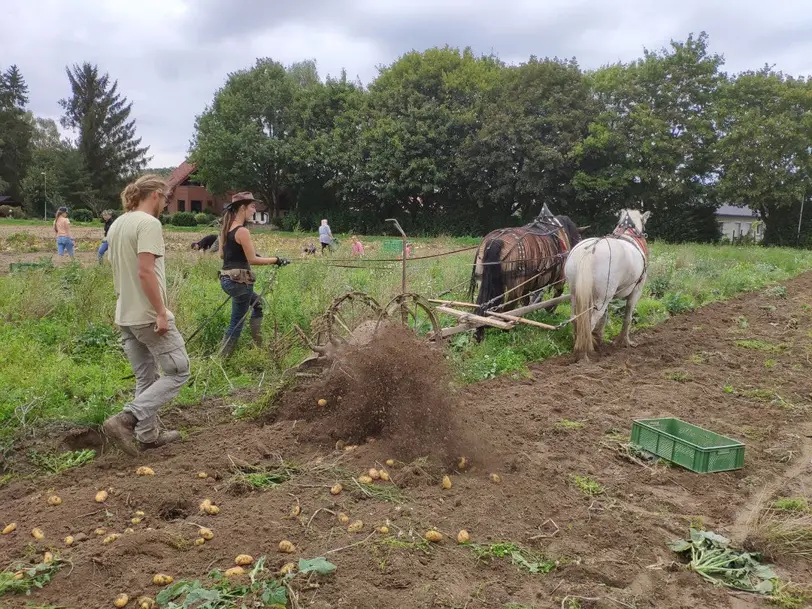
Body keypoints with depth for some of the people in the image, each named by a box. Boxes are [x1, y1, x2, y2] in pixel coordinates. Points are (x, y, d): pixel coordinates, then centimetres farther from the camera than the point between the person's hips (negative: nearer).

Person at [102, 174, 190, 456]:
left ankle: (148, 434, 23)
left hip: (125, 316, 9)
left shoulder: (117, 225, 13)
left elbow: (118, 271, 18)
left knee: (146, 378, 17)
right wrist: (161, 313, -20)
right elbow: (145, 272, -23)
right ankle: (125, 420, -7)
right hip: (148, 315, -9)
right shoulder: (148, 223, -15)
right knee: (177, 372, 1)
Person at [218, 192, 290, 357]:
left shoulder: (226, 228, 9)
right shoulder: (242, 231, -18)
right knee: (237, 322, 0)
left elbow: (222, 254, 16)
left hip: (226, 278, 10)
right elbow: (252, 260, -16)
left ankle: (259, 344, 32)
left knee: (257, 302, 29)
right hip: (239, 280, -10)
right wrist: (276, 260, -8)